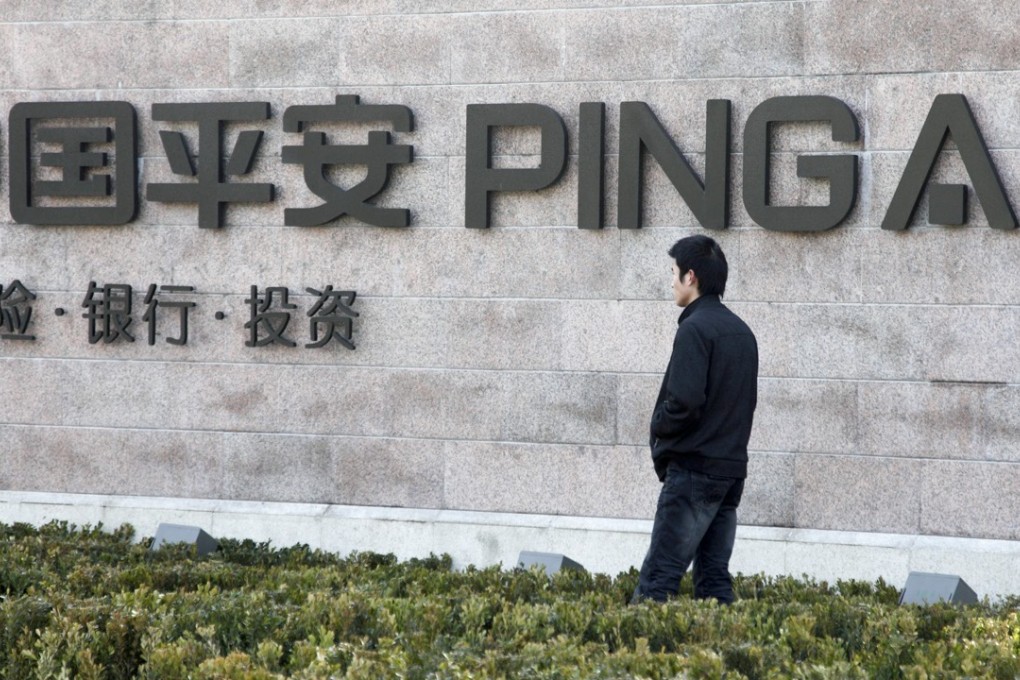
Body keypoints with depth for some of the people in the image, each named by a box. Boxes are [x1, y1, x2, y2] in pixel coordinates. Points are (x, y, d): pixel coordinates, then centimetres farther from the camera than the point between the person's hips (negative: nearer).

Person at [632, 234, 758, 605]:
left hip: (693, 467, -9)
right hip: (732, 467, 9)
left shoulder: (695, 329, -13)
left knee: (658, 577, -10)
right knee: (714, 577, 10)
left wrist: (658, 426, -3)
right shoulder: (741, 331, 14)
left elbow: (684, 402, -21)